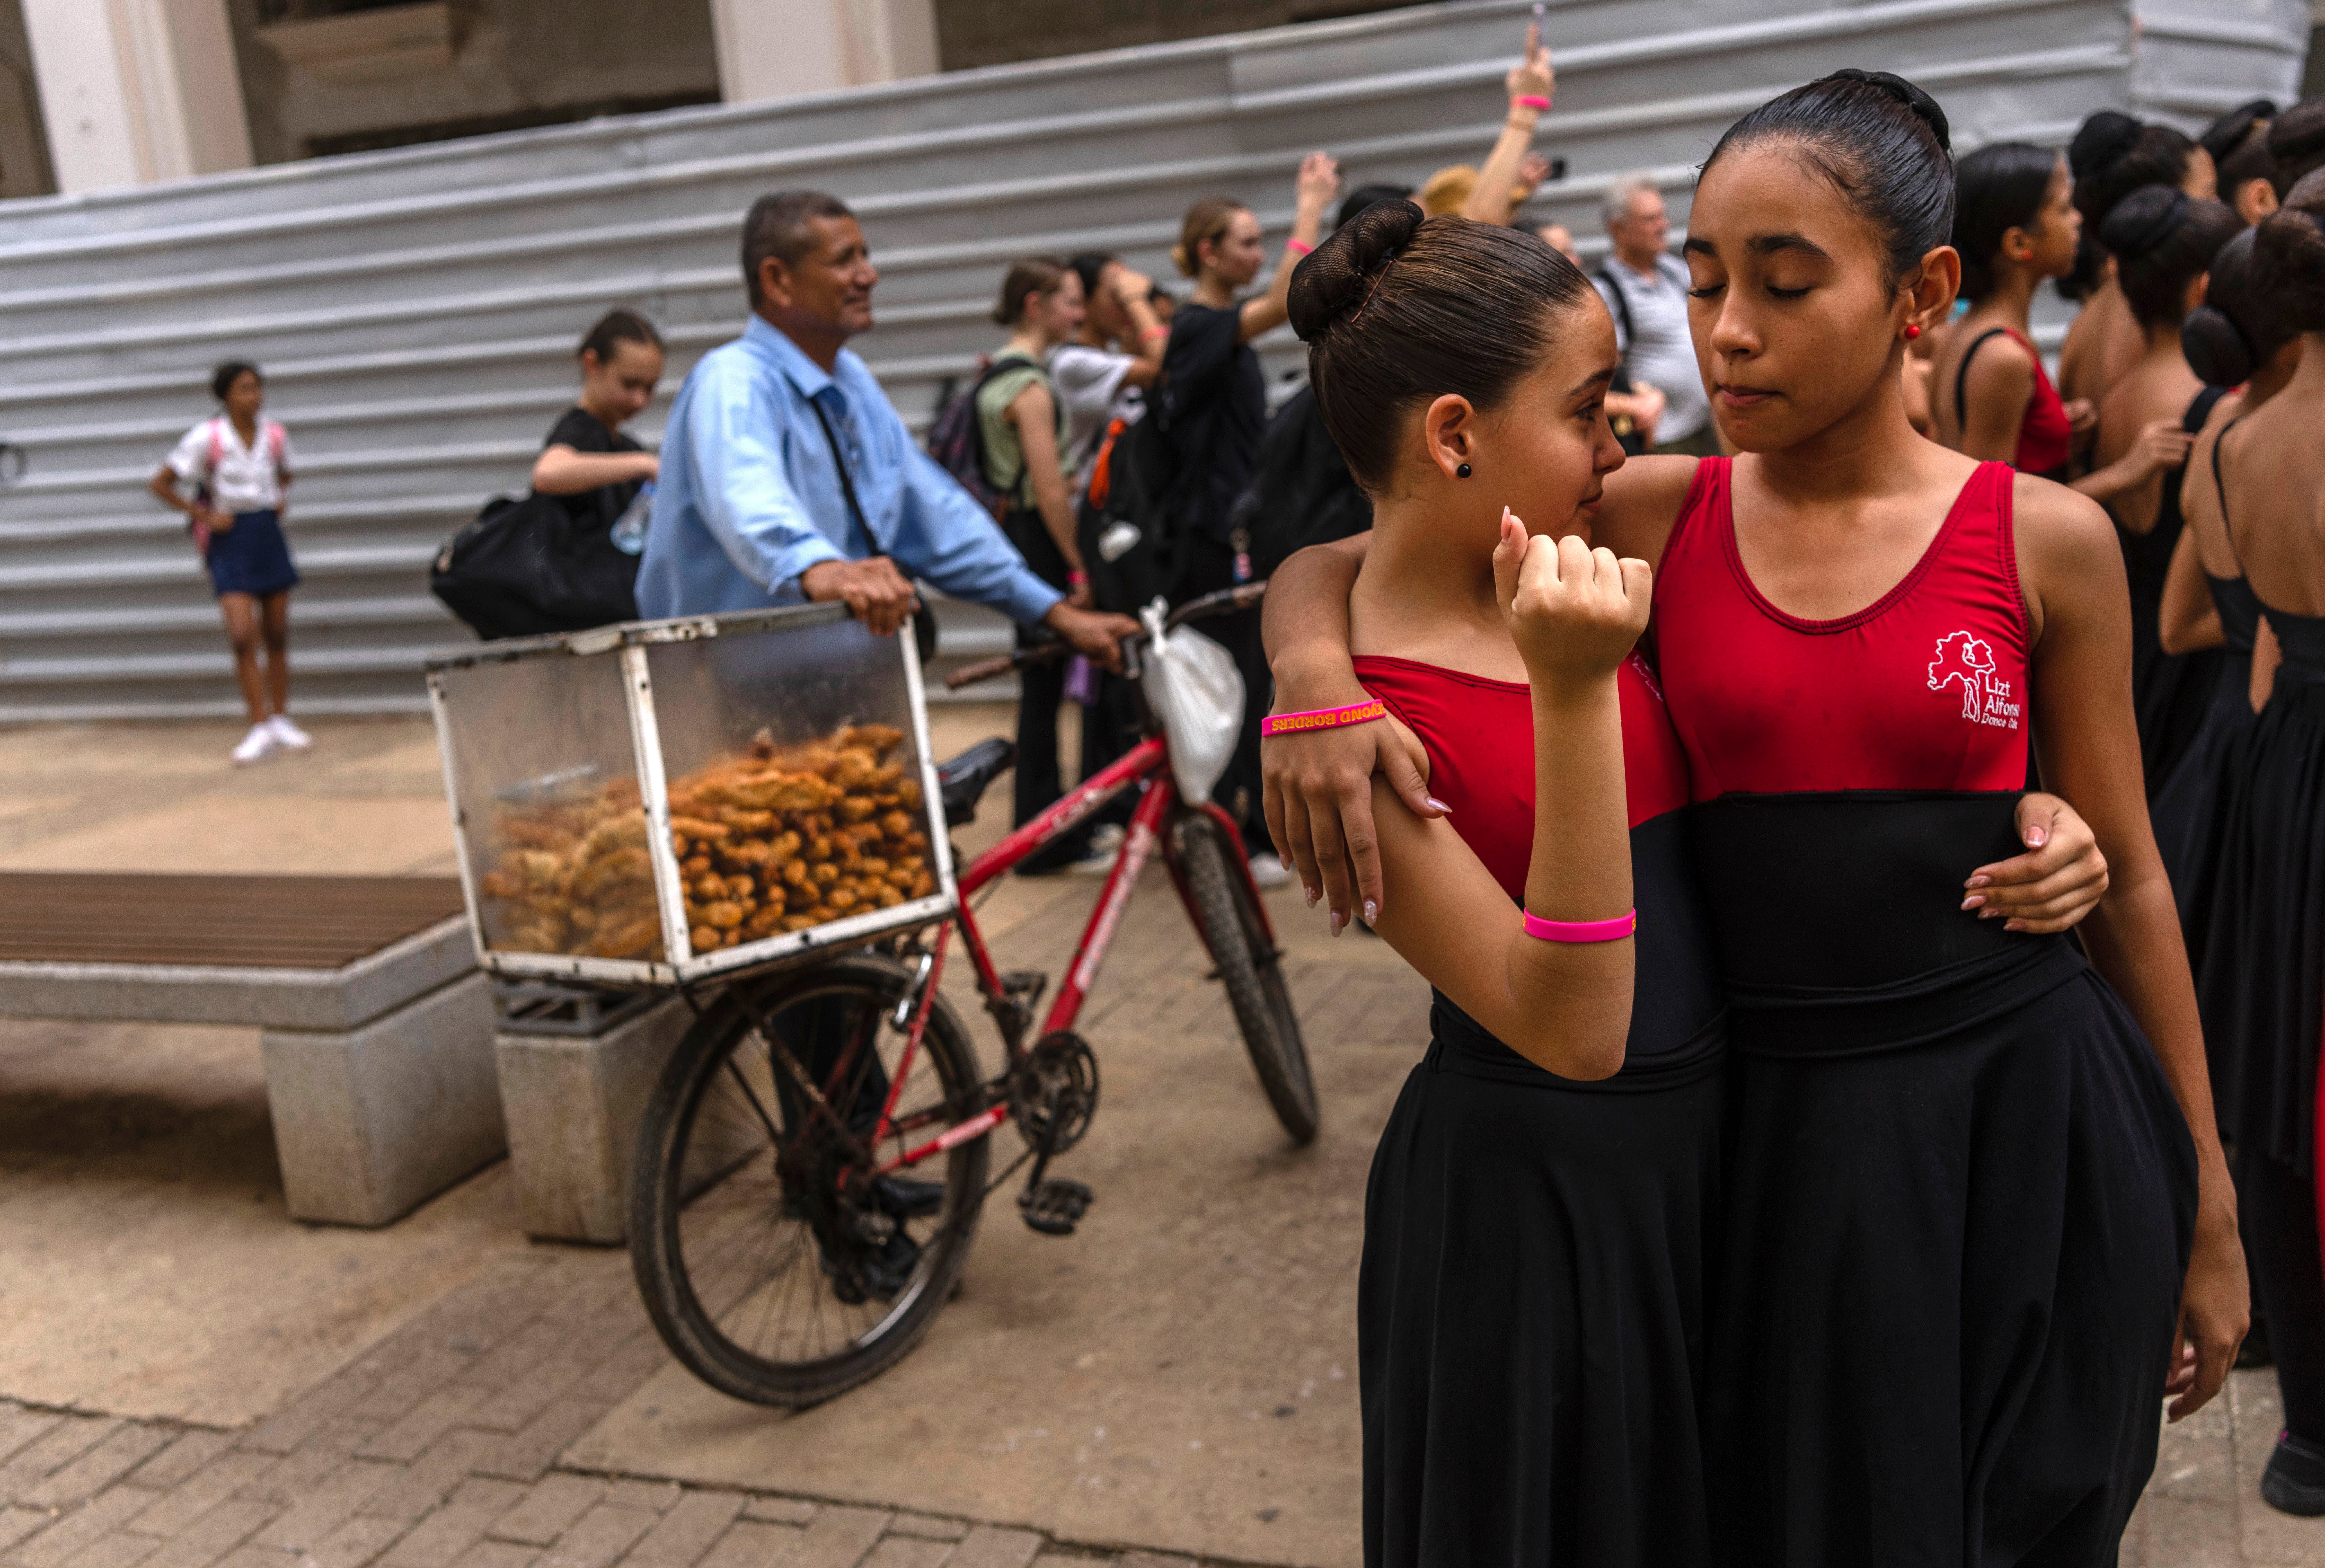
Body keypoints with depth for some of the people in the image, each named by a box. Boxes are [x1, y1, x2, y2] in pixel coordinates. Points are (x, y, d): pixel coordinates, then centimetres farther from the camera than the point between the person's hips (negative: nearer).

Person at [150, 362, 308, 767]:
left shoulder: (274, 436, 2)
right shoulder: (207, 438, -10)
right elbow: (159, 484, -5)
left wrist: (280, 499, 7)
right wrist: (203, 515, -9)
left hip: (269, 533, 4)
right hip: (230, 538, -4)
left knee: (277, 636, 9)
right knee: (243, 636, -12)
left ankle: (281, 721, 20)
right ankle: (260, 729, -7)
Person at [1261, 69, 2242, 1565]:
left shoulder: (2043, 538, -4)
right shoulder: (1654, 518, -2)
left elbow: (2127, 877, 2)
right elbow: (1329, 561, 3)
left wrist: (2207, 1206, 7)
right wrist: (1316, 671, -21)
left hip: (2024, 1119, 0)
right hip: (1775, 1122, 1)